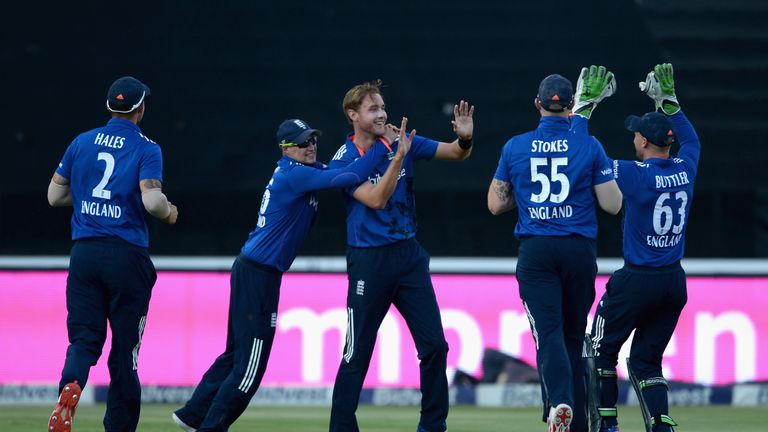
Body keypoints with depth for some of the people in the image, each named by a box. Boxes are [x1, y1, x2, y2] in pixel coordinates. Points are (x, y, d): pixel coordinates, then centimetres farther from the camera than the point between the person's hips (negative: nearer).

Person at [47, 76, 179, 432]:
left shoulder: (82, 143, 9)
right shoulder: (147, 149, -4)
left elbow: (55, 196, 14)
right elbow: (152, 201, -17)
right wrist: (169, 212, 4)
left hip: (84, 253, 3)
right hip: (127, 256, -3)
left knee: (84, 338, 2)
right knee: (125, 348, 6)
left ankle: (70, 385, -30)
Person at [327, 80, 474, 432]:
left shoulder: (401, 143, 4)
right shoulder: (343, 162, -9)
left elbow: (456, 153, 4)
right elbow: (376, 200, -21)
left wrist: (465, 138, -18)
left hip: (409, 255, 4)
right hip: (369, 260, -4)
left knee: (434, 344, 0)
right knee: (357, 354, -2)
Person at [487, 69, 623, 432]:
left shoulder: (515, 147, 2)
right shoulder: (589, 146, -1)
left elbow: (495, 204, 9)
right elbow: (613, 205, -1)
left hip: (535, 252, -1)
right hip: (580, 251, 1)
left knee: (548, 331, -9)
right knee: (573, 334, 11)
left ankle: (560, 401, -36)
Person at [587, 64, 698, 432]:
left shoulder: (635, 175, -16)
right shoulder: (684, 170, 2)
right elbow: (690, 139, 24)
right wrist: (667, 99, 27)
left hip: (637, 280, -6)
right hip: (675, 283, 6)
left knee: (602, 349, 12)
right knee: (646, 361, 13)